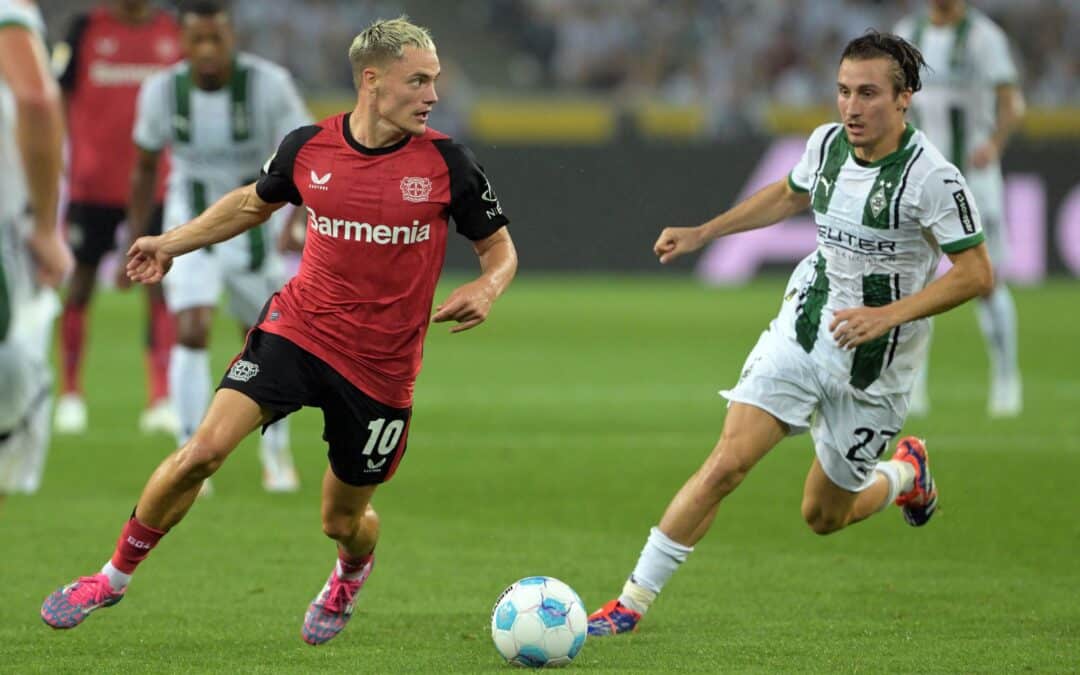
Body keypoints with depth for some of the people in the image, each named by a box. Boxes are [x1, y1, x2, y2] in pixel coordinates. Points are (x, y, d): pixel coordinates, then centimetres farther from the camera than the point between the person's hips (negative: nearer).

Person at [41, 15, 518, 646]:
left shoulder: (447, 162, -8)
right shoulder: (308, 146, -3)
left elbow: (500, 247, 3)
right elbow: (254, 202, 19)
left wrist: (485, 290, -18)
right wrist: (172, 243, 14)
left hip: (381, 367, 0)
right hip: (298, 329, 1)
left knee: (345, 519, 10)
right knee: (205, 448, -19)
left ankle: (352, 573, 50)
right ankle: (116, 576, -1)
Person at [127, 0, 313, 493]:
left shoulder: (268, 84, -19)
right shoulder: (162, 91, -12)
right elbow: (145, 165, 4)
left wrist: (299, 218, -34)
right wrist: (136, 243, 5)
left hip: (257, 226, 0)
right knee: (192, 333, -19)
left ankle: (276, 451, 35)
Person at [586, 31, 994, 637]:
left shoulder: (932, 177, -20)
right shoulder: (827, 143, -3)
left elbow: (976, 273, -18)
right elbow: (789, 196, 20)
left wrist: (888, 315, -27)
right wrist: (703, 234, 17)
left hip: (875, 365, -3)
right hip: (804, 330, 3)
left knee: (823, 517, 11)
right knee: (727, 462, -14)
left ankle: (906, 473, 44)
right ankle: (632, 604, -10)